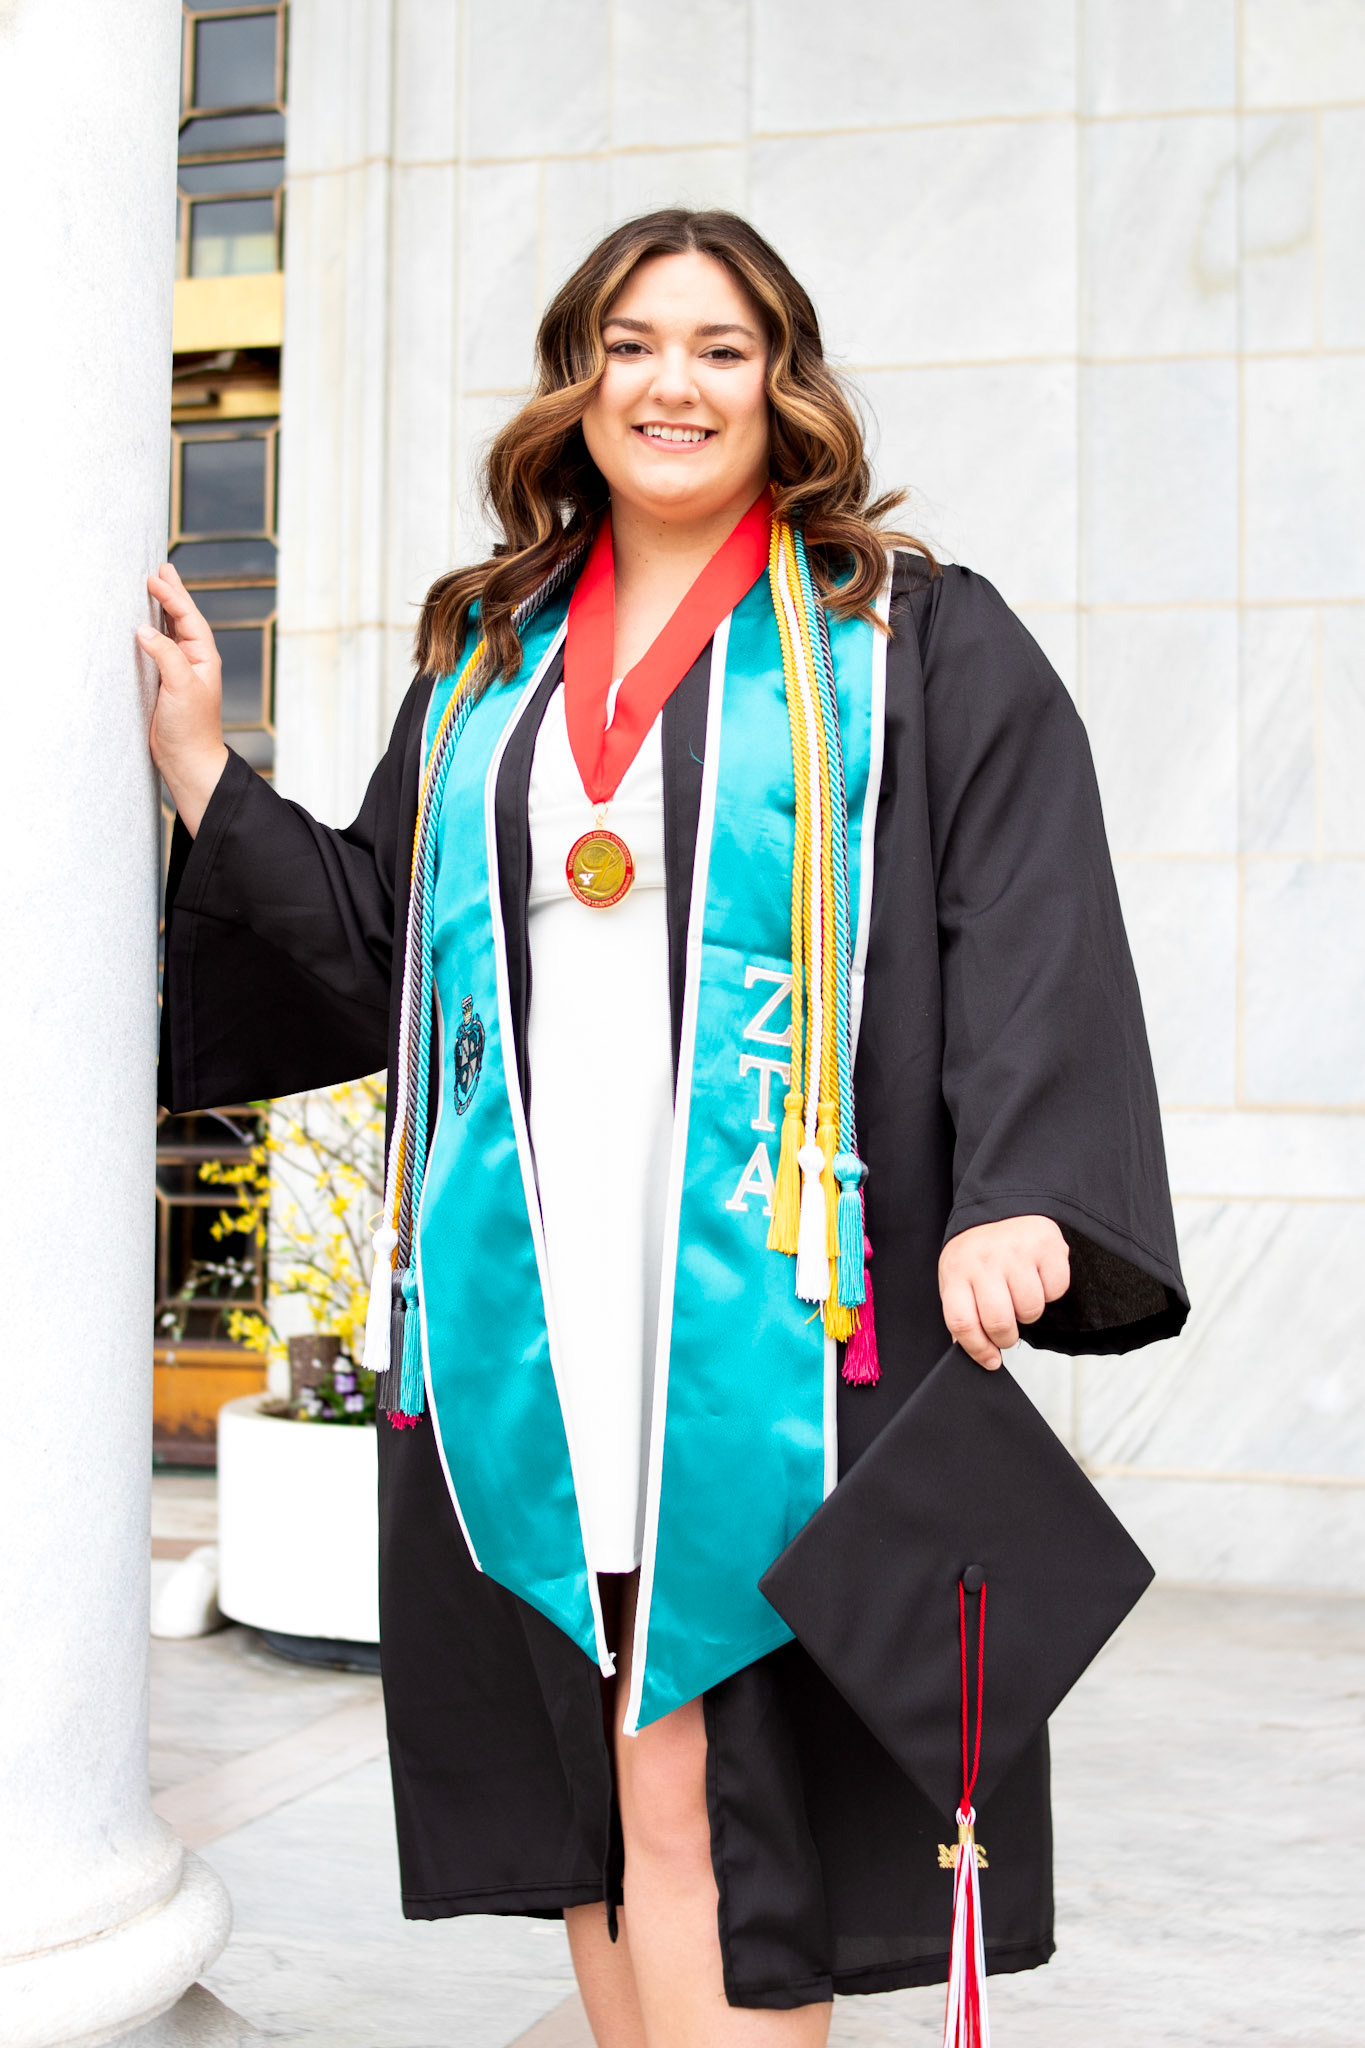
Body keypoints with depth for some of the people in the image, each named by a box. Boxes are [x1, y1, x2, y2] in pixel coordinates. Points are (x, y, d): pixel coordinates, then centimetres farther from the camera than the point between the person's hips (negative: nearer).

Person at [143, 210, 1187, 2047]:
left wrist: (1018, 1200, -20)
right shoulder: (483, 660, 17)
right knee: (597, 1778, 10)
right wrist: (199, 761, 14)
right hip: (526, 1318, 4)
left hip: (765, 1309, -4)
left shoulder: (917, 644, 4)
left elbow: (1033, 931, -6)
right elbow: (374, 947, 18)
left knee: (702, 1788, -4)